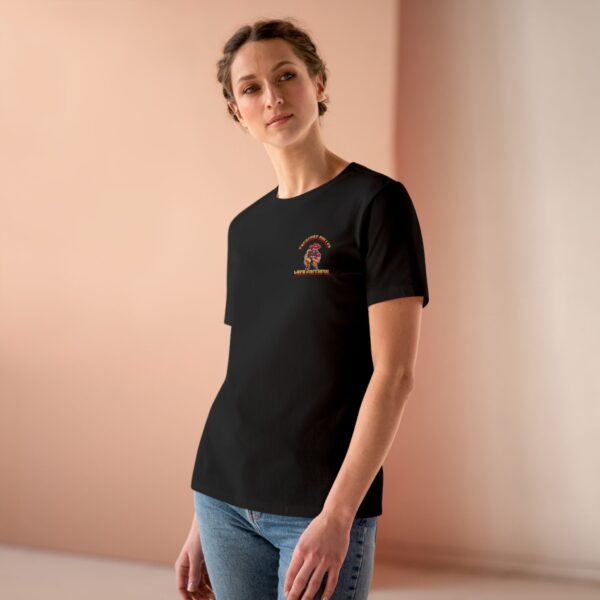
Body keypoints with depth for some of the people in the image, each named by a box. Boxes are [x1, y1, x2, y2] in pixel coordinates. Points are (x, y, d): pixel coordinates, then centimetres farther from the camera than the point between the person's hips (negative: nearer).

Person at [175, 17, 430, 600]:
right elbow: (243, 372, 12)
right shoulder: (245, 227, 9)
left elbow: (394, 373, -12)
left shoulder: (376, 201, -7)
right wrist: (201, 522, 12)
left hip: (321, 506, -5)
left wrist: (337, 515, -17)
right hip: (225, 498, 5)